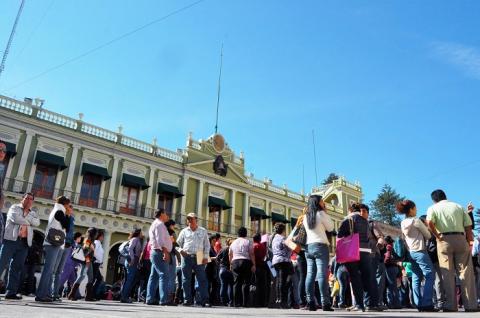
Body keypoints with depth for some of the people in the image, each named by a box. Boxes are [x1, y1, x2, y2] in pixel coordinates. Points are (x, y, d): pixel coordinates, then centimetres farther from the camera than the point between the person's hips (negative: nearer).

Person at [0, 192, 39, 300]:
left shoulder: (33, 213, 22)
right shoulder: (14, 207, 8)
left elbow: (37, 222, 1)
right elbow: (16, 218, -13)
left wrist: (27, 214, -6)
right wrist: (28, 222, 0)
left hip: (24, 243, 5)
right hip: (11, 239, -5)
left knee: (17, 267, 3)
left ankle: (11, 292, 4)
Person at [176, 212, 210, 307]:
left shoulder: (203, 231, 12)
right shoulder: (184, 231, 12)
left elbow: (207, 245, 11)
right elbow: (178, 243, 15)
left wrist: (205, 257, 1)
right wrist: (180, 250, -5)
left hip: (199, 258, -1)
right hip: (186, 257, 1)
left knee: (202, 279, -5)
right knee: (186, 279, 2)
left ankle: (204, 300, -3)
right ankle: (188, 300, 11)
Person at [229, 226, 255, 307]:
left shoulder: (233, 242, 15)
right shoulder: (248, 242, 2)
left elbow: (230, 255, 15)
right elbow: (252, 254, -6)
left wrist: (231, 264, 24)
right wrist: (253, 265, -6)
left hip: (235, 262, 4)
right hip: (246, 262, -4)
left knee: (236, 283, 5)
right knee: (246, 283, -2)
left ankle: (236, 303, 4)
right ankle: (245, 303, -5)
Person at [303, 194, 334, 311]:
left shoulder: (306, 217, 15)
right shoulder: (321, 214, -3)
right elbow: (330, 228, 4)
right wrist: (326, 213, 11)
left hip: (309, 247, 6)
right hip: (320, 246, -6)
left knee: (310, 275, 2)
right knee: (322, 274, -9)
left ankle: (310, 302, 0)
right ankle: (325, 303, -11)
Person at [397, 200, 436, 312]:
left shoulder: (403, 223, 11)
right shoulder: (416, 221, -9)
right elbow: (428, 236, -2)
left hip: (410, 252, 7)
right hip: (420, 251, -7)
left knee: (416, 278, 7)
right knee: (430, 276, -5)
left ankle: (419, 304, 6)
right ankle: (427, 304, -10)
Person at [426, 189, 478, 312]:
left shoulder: (433, 208, 8)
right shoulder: (459, 207, 17)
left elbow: (429, 222, -12)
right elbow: (468, 227, 9)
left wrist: (437, 235, -2)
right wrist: (469, 242, 11)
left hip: (444, 240, -2)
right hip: (461, 238, 2)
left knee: (448, 274, 1)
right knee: (466, 273, 3)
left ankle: (451, 305, 0)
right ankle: (471, 305, 2)